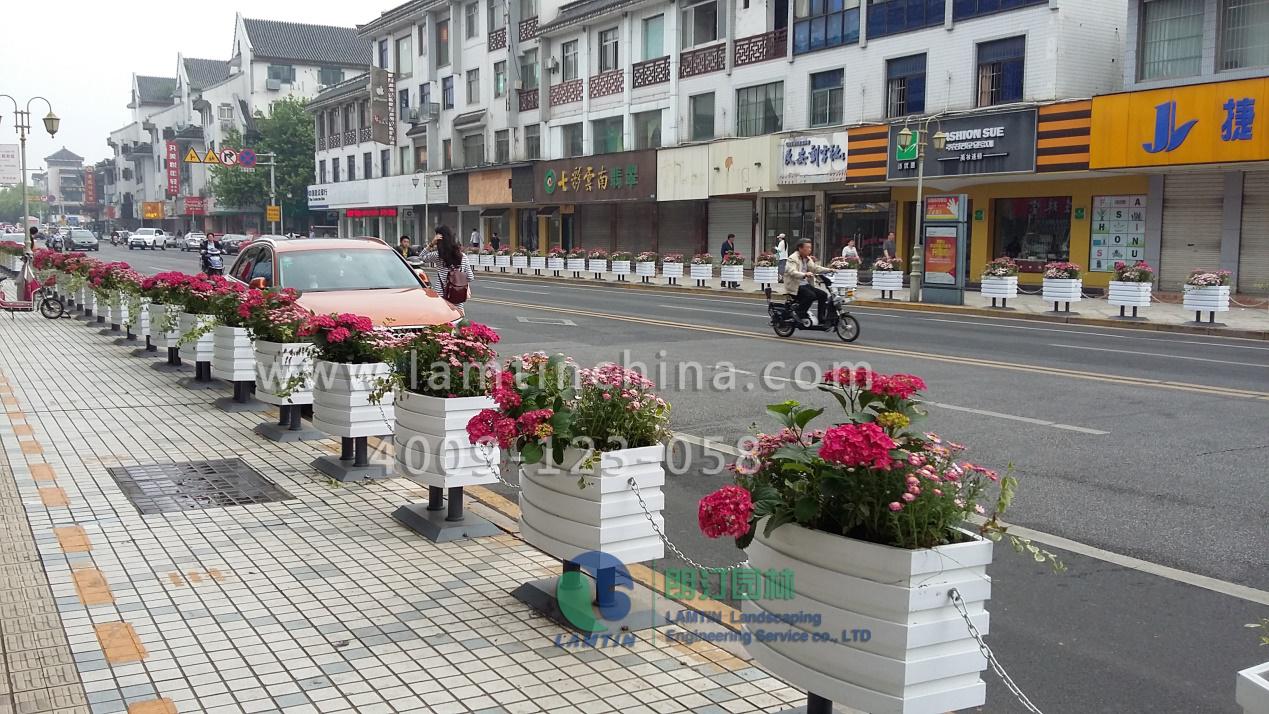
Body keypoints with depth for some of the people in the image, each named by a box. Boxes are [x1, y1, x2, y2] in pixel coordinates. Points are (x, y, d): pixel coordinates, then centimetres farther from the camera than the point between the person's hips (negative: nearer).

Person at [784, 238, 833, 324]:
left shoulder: (808, 259, 17)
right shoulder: (793, 259, -11)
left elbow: (815, 268, 11)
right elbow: (792, 272, -27)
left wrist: (829, 270, -4)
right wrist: (804, 274, -44)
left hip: (805, 285, 9)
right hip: (795, 287, -8)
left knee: (823, 294, -4)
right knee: (811, 295, -30)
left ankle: (821, 318, 1)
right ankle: (798, 315, -19)